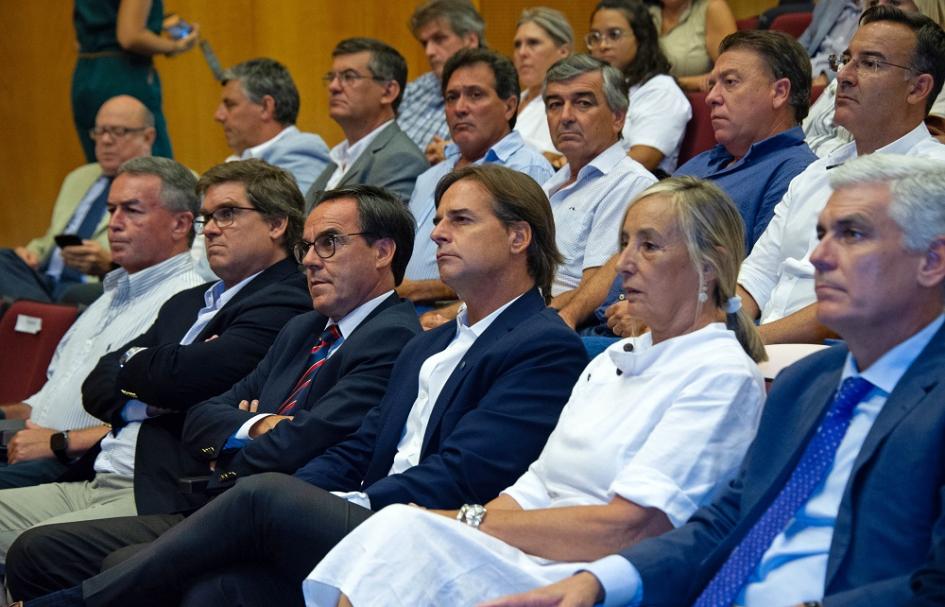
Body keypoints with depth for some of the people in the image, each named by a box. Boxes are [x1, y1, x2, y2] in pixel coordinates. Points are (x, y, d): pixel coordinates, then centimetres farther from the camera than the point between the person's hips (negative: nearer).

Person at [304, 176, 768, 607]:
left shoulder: (722, 375, -3)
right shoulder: (611, 361, 23)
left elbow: (626, 528, -13)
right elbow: (534, 489, 15)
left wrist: (472, 522, -11)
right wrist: (460, 522, -6)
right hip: (530, 563, 7)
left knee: (407, 533, -27)